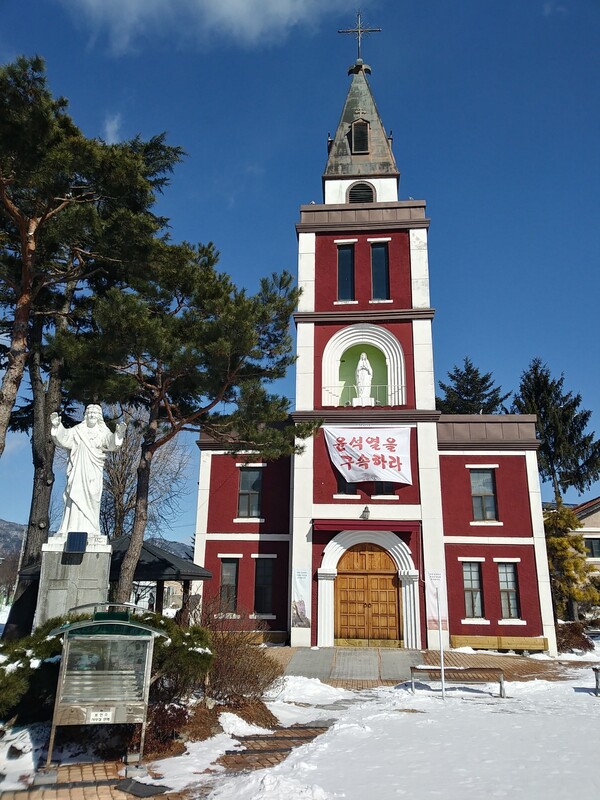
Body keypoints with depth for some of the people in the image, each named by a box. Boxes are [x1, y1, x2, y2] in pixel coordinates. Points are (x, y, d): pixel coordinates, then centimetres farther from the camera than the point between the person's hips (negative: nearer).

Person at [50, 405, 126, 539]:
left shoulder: (103, 432, 7)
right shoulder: (77, 430, 11)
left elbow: (111, 442, -12)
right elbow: (64, 436, -3)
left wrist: (119, 433, -33)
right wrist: (56, 426, -22)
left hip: (93, 472, -1)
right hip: (77, 470, 1)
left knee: (90, 500, -4)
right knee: (75, 498, -4)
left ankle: (90, 530, -4)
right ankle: (72, 529, -5)